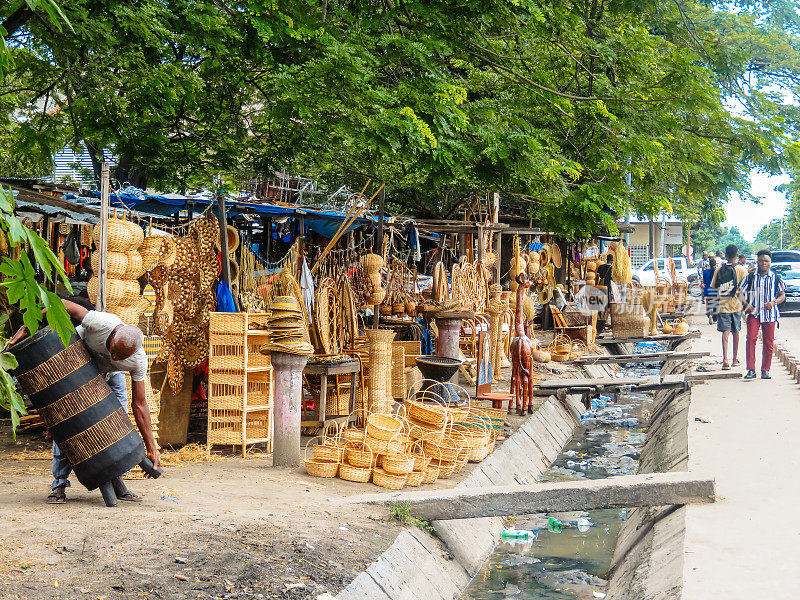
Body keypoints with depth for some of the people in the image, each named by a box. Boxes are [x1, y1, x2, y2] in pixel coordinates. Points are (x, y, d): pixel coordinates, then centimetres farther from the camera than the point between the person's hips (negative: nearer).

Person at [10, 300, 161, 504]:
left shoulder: (138, 361, -33)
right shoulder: (101, 323, -44)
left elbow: (140, 404, -25)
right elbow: (64, 305, -31)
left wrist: (152, 447, -25)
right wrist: (26, 328, -27)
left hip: (110, 374, 2)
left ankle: (115, 480, 3)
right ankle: (60, 485, -5)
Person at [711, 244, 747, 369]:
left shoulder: (719, 269, 1)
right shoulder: (742, 270, -5)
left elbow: (714, 286, 5)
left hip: (722, 305, 0)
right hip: (736, 305, 0)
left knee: (725, 332, -3)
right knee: (735, 332, 14)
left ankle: (725, 360, -19)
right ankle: (735, 360, 25)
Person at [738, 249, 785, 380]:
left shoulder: (776, 278, 6)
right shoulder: (750, 277, 6)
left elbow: (782, 295, 8)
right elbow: (741, 293, 7)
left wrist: (774, 303, -12)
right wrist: (746, 304, -11)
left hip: (770, 314, 1)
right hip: (753, 313, -1)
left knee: (768, 343, 3)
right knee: (751, 339, -15)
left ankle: (765, 370, 14)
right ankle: (751, 370, -15)